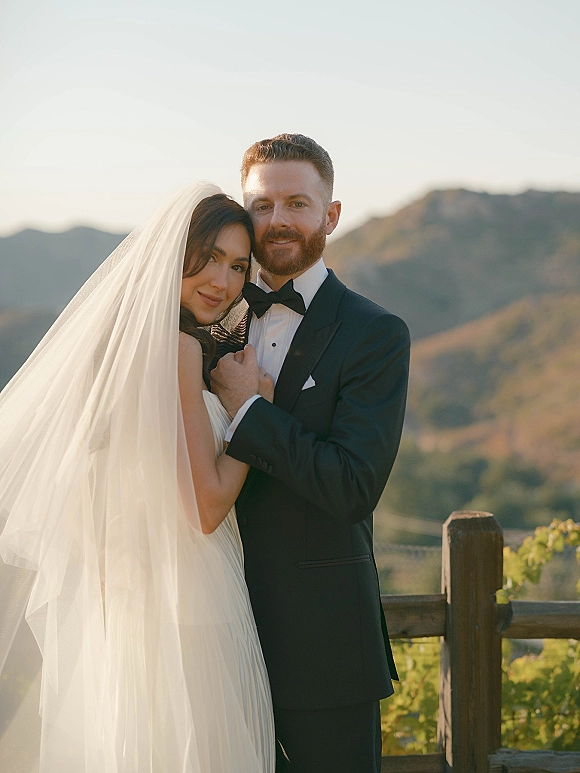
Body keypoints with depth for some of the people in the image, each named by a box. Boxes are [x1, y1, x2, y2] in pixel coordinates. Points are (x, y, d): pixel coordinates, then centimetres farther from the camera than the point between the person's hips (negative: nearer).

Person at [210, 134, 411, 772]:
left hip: (322, 640, -4)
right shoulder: (222, 321, 9)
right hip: (228, 623, 5)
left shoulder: (376, 335, -8)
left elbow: (352, 488, -18)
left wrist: (246, 407, -16)